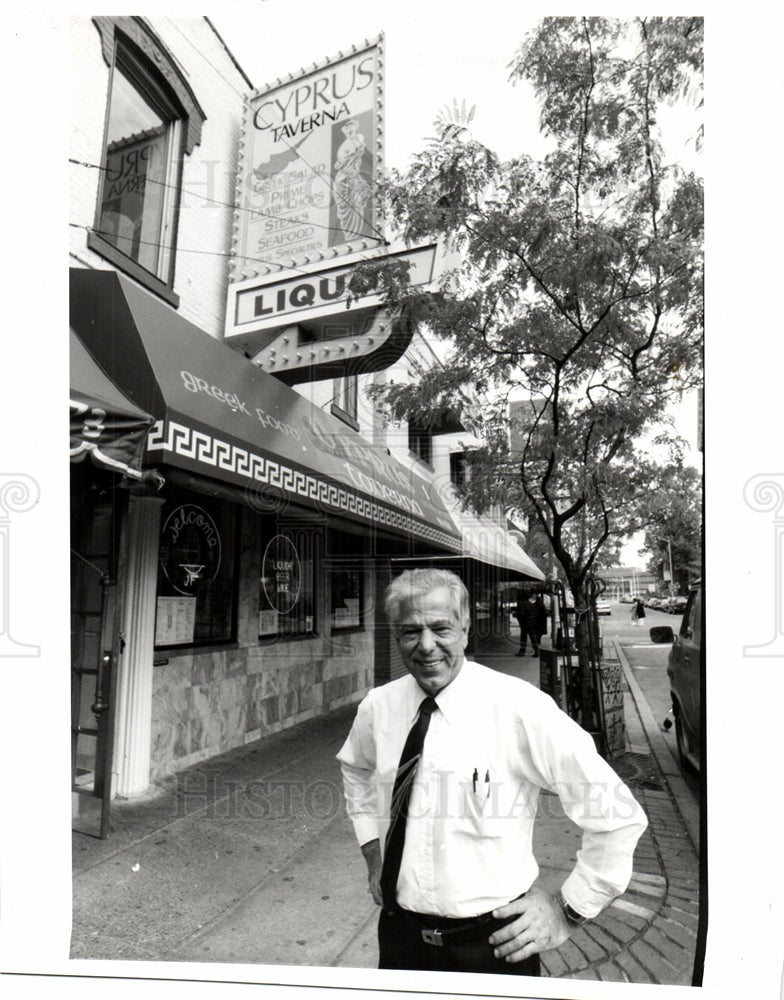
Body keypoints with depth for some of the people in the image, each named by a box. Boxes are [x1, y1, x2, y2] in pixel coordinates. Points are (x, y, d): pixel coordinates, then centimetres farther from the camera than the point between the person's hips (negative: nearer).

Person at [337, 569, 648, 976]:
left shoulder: (521, 708, -21)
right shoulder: (376, 707, -8)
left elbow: (618, 814, -15)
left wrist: (568, 909, -9)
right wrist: (371, 849, 8)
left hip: (494, 943, -3)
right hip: (399, 934, 4)